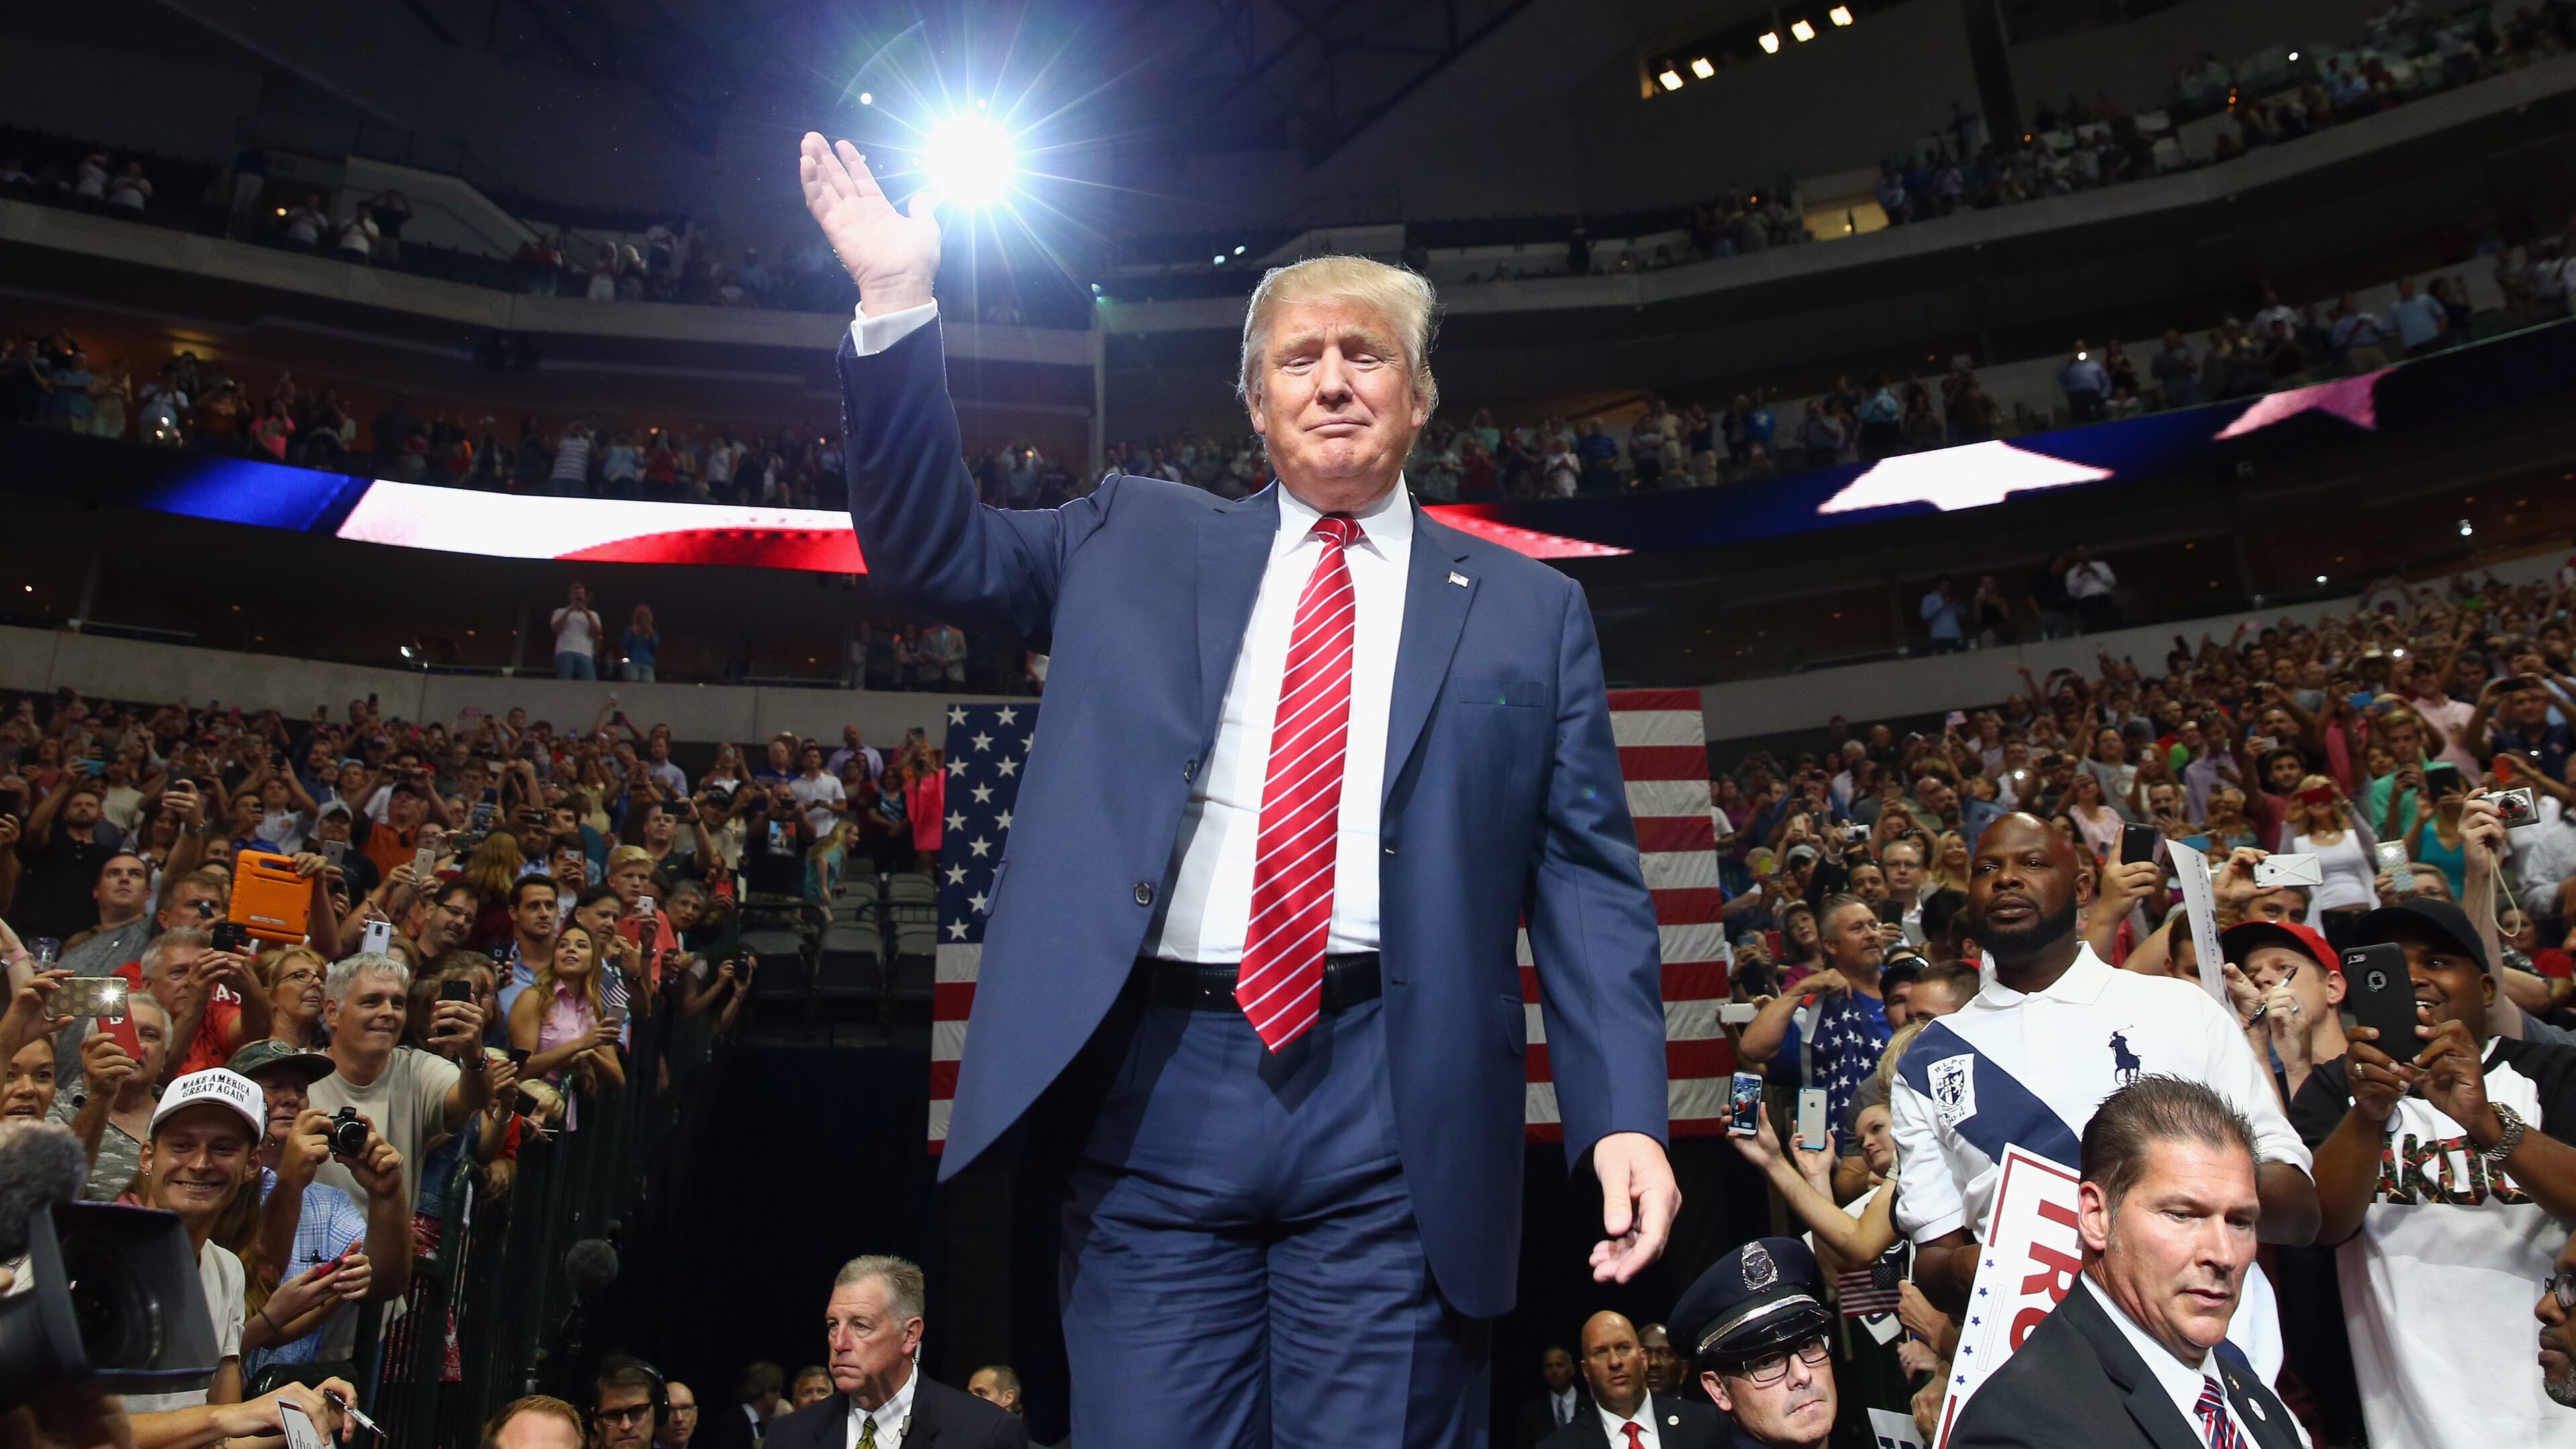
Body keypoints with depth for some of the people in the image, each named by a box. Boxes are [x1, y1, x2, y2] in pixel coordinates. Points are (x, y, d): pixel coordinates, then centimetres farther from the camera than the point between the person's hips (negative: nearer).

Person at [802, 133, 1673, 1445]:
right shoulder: (1134, 541, 15)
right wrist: (897, 307, 1)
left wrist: (1624, 1114, -5)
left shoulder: (1529, 611, 10)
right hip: (1155, 1087, 1)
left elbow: (1586, 880, 6)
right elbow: (933, 551, 12)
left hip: (1393, 1105, 0)